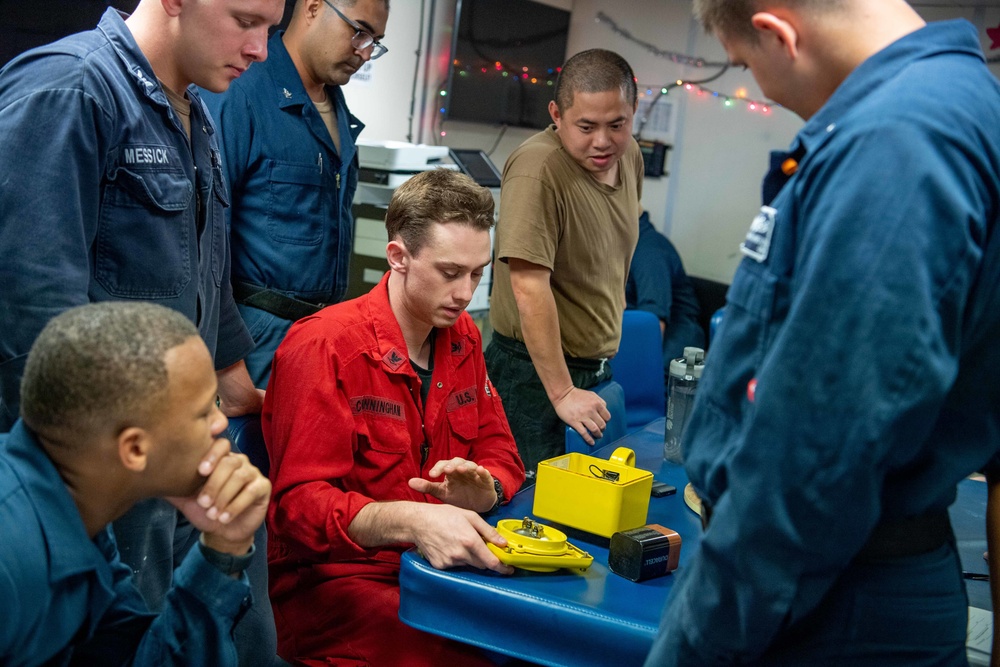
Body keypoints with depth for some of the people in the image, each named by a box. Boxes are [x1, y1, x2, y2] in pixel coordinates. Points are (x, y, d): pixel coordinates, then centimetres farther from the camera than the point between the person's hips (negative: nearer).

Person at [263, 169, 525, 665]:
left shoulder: (462, 337, 10)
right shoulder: (324, 346, -13)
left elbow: (500, 453, 14)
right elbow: (299, 503, -18)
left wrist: (482, 491, -12)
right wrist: (411, 520, -35)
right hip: (331, 581, -6)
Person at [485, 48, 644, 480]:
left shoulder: (629, 156, 5)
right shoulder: (537, 169, -22)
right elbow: (530, 288, -27)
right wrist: (562, 392, -26)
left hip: (599, 370, 8)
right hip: (536, 371, -8)